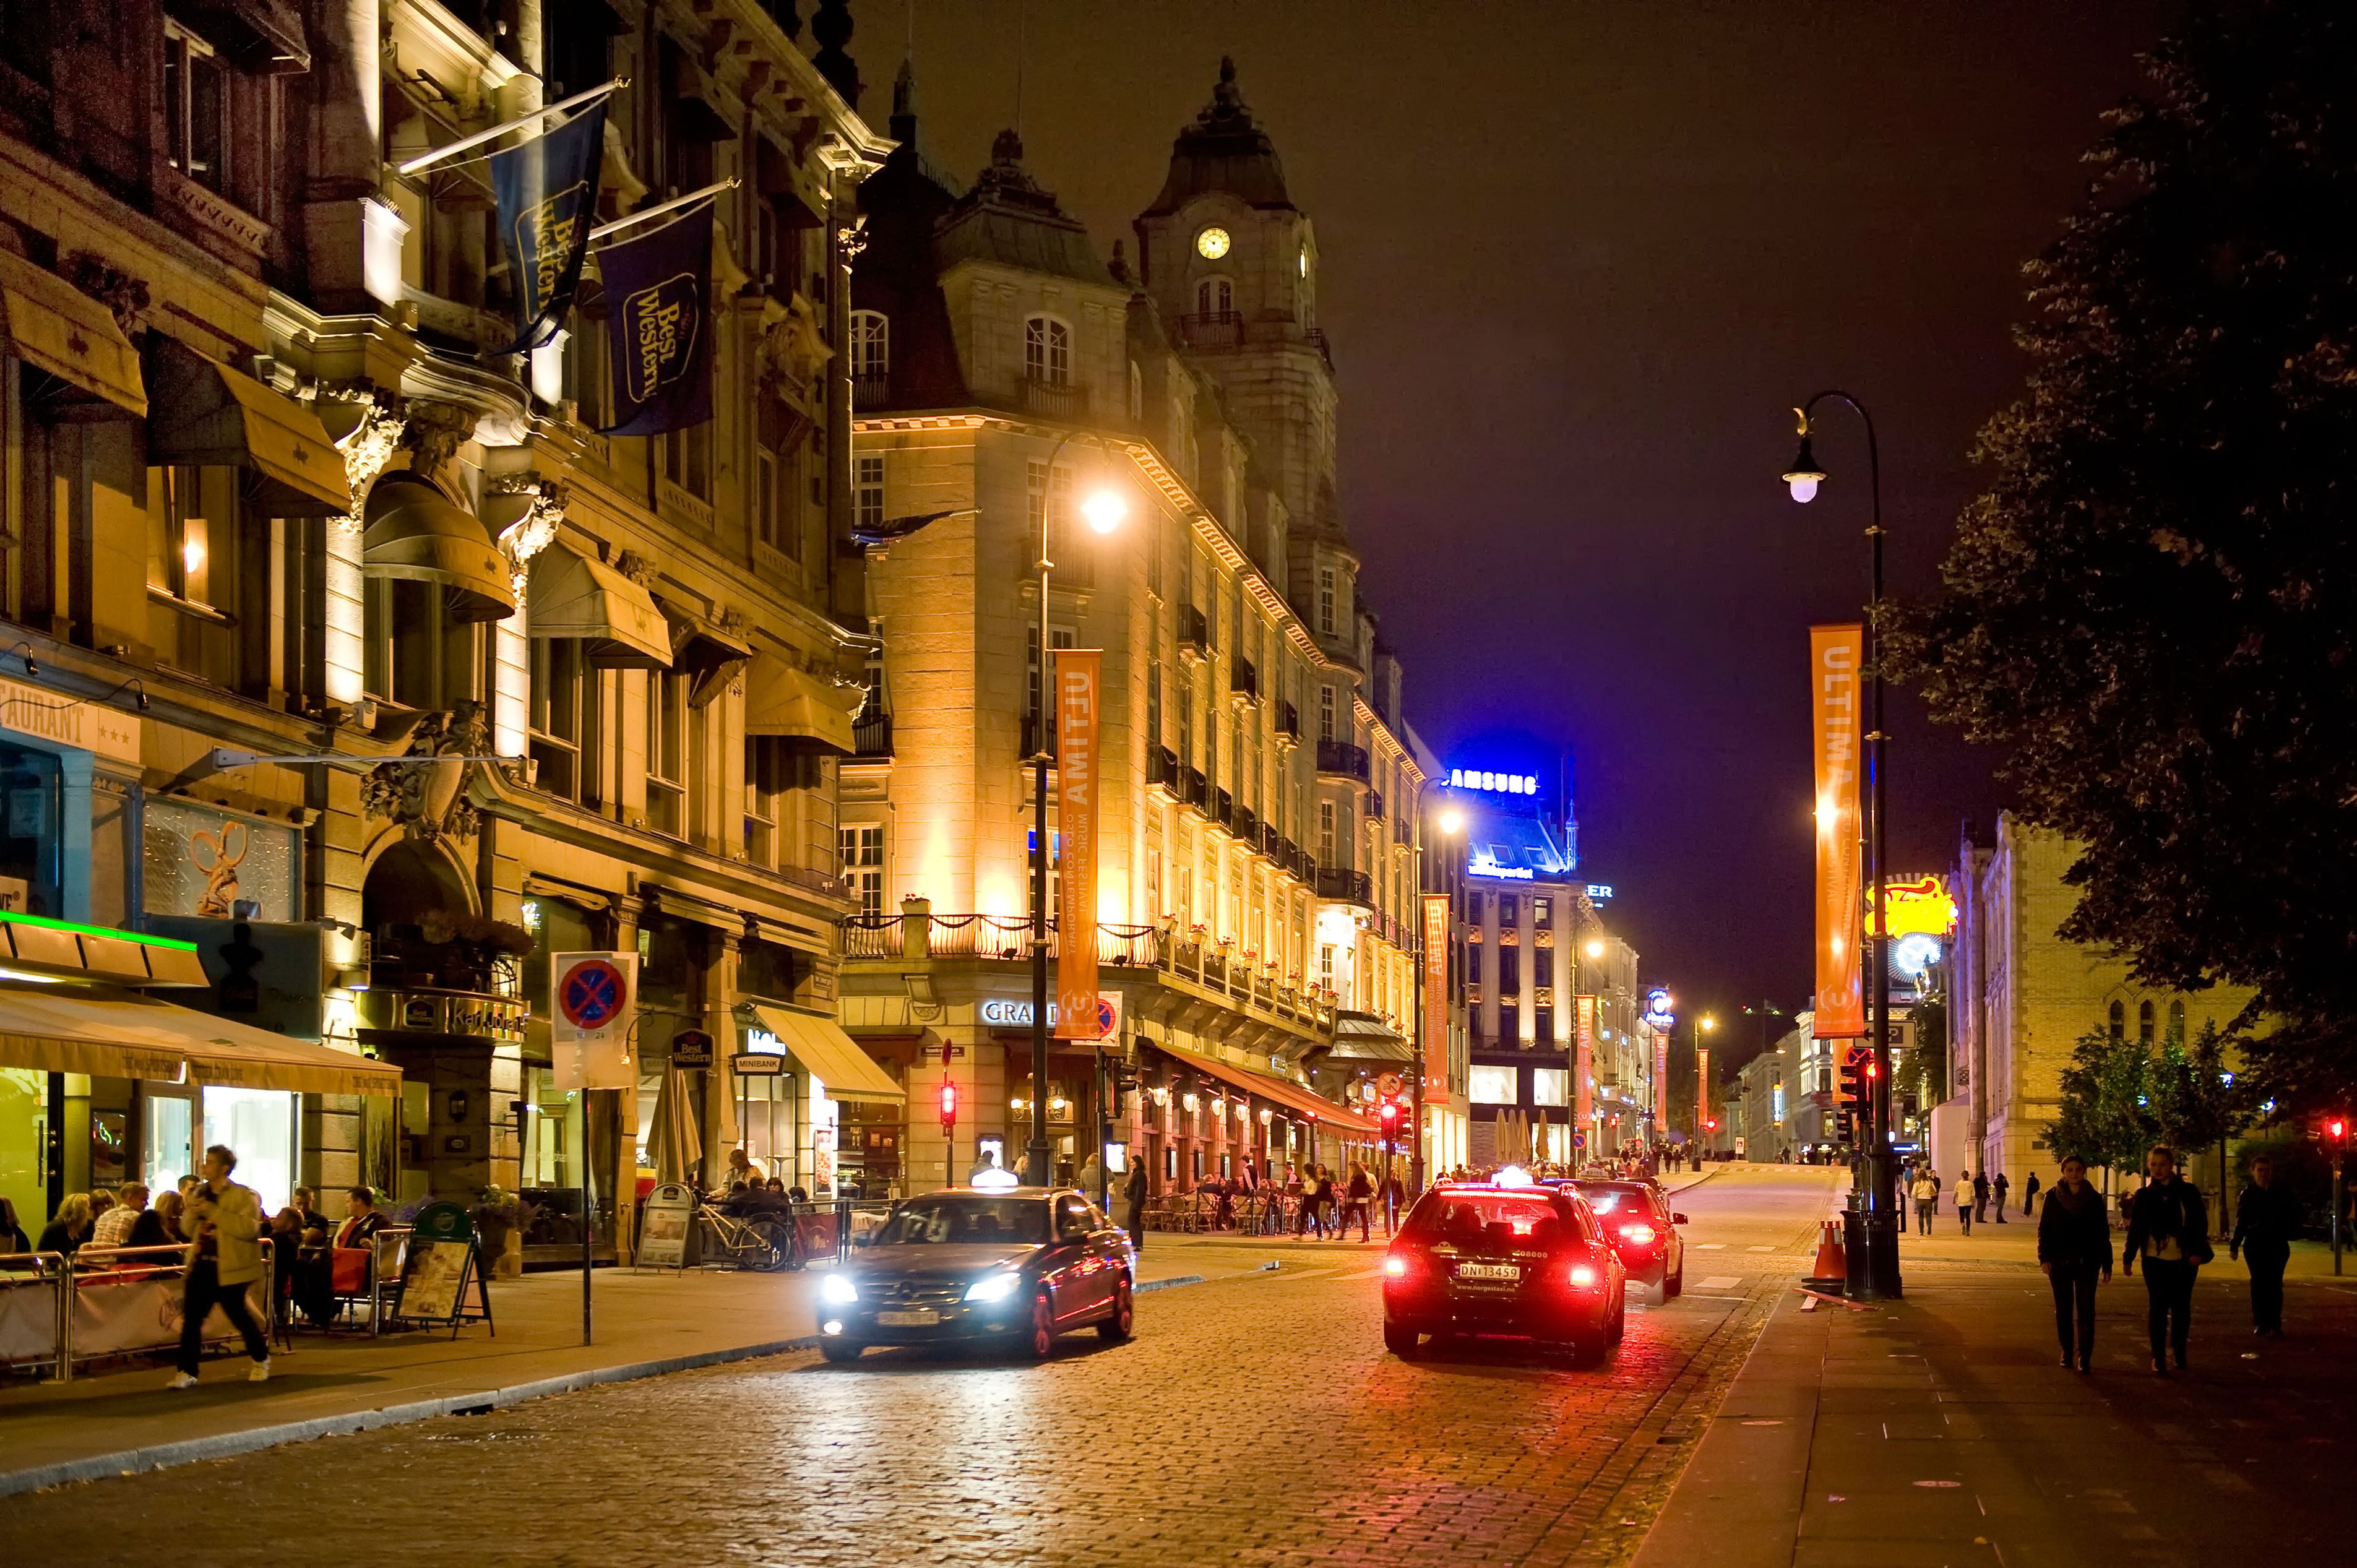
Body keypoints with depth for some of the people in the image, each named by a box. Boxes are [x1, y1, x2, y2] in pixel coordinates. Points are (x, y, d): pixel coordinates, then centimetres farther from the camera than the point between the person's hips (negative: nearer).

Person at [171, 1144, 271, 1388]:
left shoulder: (245, 1196, -8)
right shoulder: (201, 1193, 13)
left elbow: (249, 1228, -23)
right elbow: (189, 1229, 21)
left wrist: (213, 1212, -24)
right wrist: (193, 1212, -3)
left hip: (228, 1269, -6)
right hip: (202, 1265, 6)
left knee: (238, 1314, 7)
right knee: (191, 1318, -2)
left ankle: (261, 1359, 30)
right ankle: (187, 1372, 0)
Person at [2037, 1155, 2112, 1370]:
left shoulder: (2094, 1199, 2)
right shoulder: (2053, 1197, 1)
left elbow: (2103, 1234, 5)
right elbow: (2044, 1229, 1)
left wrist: (2107, 1265, 3)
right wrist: (2045, 1257, -11)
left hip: (2087, 1262, -1)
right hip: (2060, 1262, 1)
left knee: (2086, 1310, -5)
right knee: (2063, 1310, 7)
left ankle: (2085, 1356, -3)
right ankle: (2067, 1351, 20)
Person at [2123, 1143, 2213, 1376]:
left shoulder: (2188, 1192, 1)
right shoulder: (2144, 1195, 4)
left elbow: (2200, 1224, -1)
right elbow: (2135, 1229, 5)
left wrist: (2198, 1252, -13)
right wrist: (2128, 1258, -1)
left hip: (2184, 1260, 0)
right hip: (2155, 1260, 0)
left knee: (2181, 1307, 9)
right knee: (2157, 1308, -3)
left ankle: (2179, 1352, 23)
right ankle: (2158, 1357, -1)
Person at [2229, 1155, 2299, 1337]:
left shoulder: (2282, 1194, 6)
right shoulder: (2247, 1195, 3)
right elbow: (2241, 1222, 2)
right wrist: (2234, 1245, -4)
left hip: (2277, 1245, 0)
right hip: (2255, 1245, 0)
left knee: (2274, 1284, -4)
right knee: (2258, 1283, -1)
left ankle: (2274, 1324, -2)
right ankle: (2260, 1322, 5)